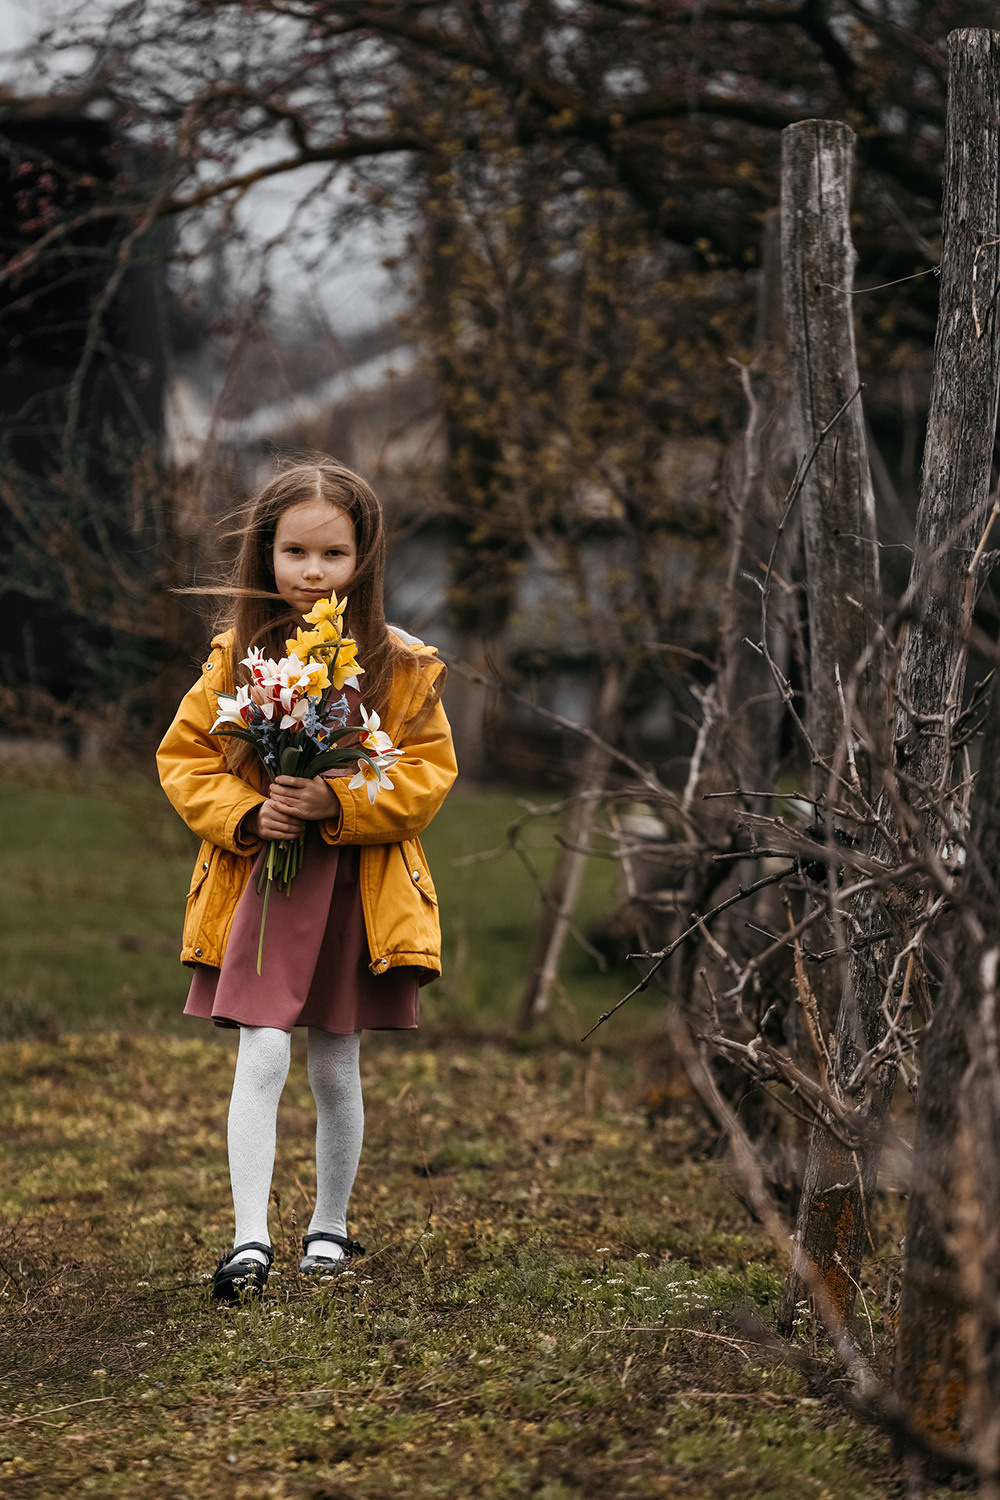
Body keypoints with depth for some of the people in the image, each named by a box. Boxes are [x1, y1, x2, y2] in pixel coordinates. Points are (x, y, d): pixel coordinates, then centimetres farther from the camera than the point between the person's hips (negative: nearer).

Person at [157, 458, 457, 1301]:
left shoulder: (400, 665, -3)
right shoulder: (239, 654, 0)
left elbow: (429, 773, -5)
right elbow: (184, 756, 4)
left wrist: (337, 803, -19)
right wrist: (245, 814, -13)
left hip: (359, 890, 0)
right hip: (258, 880, 0)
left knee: (336, 1068, 12)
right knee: (263, 1055, -12)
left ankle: (331, 1225, 30)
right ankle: (250, 1239, -9)